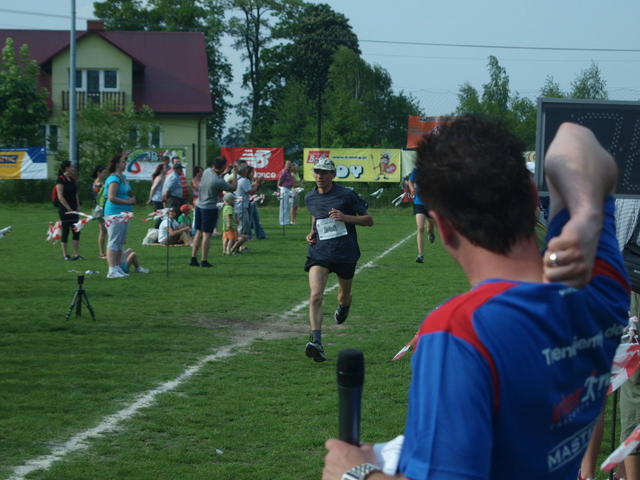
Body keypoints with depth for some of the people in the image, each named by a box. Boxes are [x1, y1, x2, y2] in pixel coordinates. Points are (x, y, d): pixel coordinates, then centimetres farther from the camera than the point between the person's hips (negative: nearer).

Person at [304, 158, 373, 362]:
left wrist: (345, 217, -19)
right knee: (315, 295, -19)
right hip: (319, 253, 2)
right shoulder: (310, 198, 6)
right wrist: (312, 232, 8)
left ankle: (343, 307, 57)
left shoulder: (346, 195, -8)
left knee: (344, 296, 16)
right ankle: (316, 342, -27)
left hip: (345, 254, -2)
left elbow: (369, 220, -4)